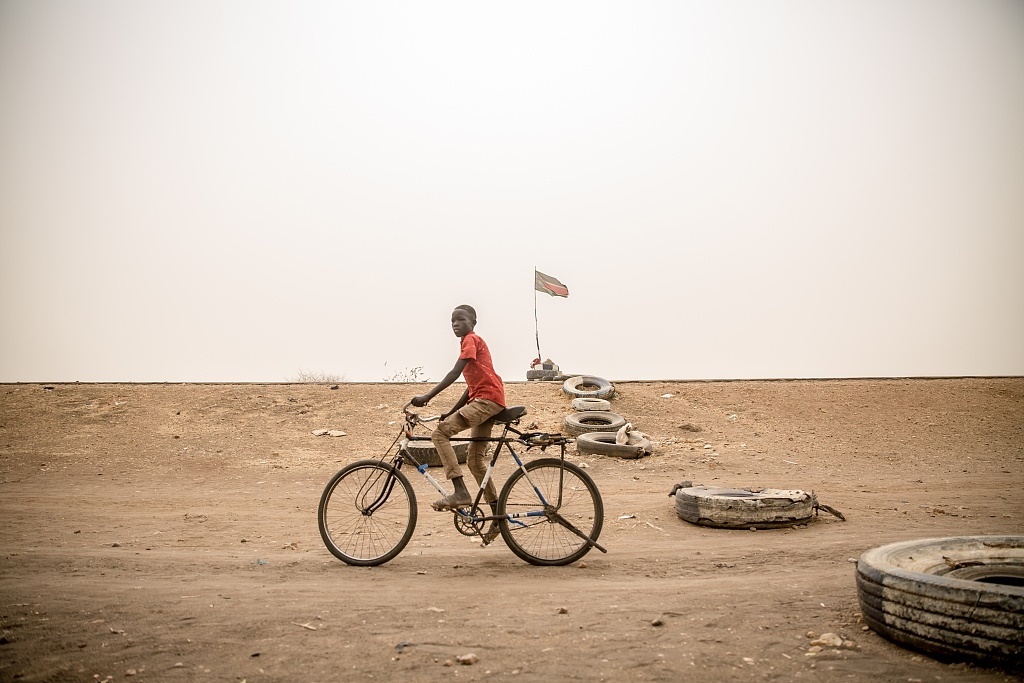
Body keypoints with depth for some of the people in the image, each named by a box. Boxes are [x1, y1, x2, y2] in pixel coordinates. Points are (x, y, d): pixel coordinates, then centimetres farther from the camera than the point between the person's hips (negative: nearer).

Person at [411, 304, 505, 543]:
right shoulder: (472, 342, 26)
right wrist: (451, 413, 21)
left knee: (440, 433, -17)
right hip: (485, 400, 10)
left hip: (488, 399, -10)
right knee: (475, 459, 11)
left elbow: (454, 373, -17)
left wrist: (427, 397, -21)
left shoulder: (471, 340, -4)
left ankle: (461, 492, -23)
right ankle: (498, 516, 16)